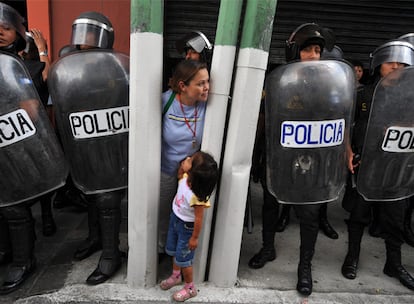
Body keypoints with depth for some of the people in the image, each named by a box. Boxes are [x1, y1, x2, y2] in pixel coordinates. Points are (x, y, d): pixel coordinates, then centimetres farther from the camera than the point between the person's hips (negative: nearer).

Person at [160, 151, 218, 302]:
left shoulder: (197, 196, -38)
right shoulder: (185, 178, -18)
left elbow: (199, 218, -27)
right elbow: (179, 174, 9)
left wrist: (194, 238, -16)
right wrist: (182, 164, -8)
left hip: (187, 227, -8)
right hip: (175, 218, 8)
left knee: (183, 259, 10)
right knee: (173, 251, 27)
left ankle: (190, 288, 35)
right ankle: (176, 276, 53)